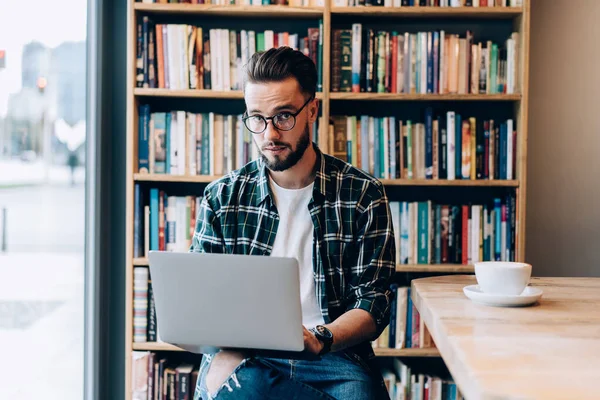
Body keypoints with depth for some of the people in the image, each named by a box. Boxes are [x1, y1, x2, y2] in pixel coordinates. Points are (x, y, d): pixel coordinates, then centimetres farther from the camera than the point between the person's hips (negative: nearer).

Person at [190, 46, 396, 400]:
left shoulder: (363, 195, 4)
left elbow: (373, 304, 0)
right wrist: (223, 351, -15)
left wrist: (319, 339, -21)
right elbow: (199, 298, 8)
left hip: (334, 357, 0)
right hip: (243, 358, 1)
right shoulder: (223, 197, 9)